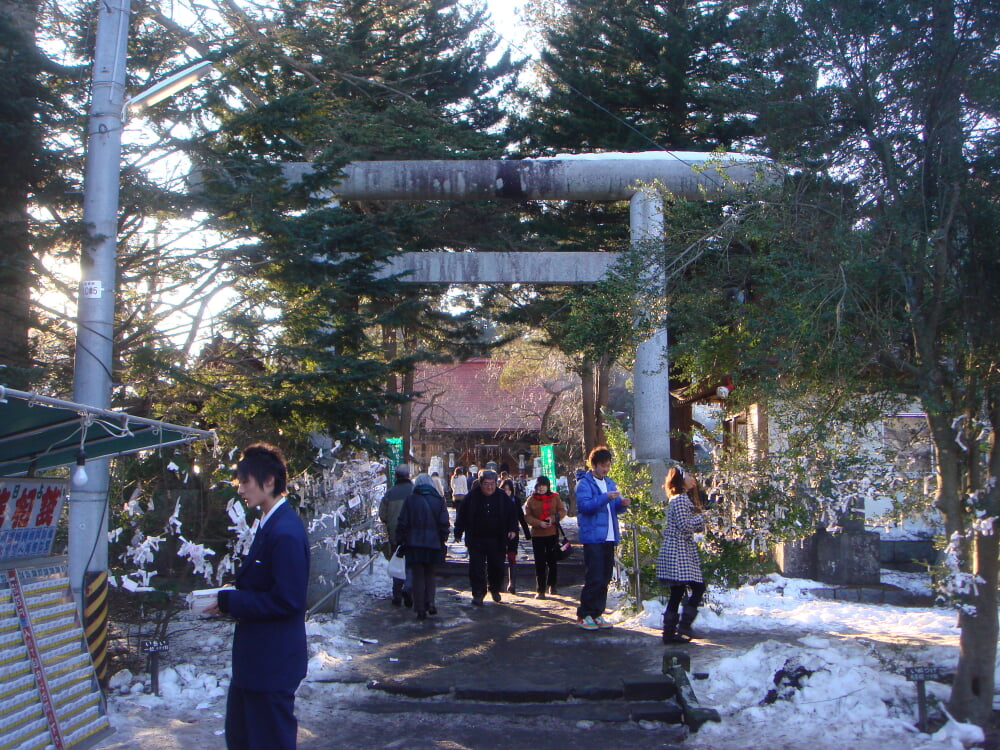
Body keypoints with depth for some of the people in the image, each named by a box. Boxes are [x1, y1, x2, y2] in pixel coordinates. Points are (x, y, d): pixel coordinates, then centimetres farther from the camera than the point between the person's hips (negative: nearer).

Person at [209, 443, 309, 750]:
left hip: (272, 663, -10)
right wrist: (230, 596, 0)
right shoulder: (270, 523, 8)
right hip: (254, 658, 10)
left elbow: (286, 600, -25)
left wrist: (229, 601, -19)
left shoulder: (285, 532, -24)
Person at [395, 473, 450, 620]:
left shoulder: (410, 500, -2)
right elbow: (444, 524, 0)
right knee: (430, 574, 18)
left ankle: (420, 609, 3)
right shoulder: (439, 500, 2)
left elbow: (403, 524, -3)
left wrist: (402, 541, 6)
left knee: (418, 576, 5)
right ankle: (430, 602, 2)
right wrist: (443, 542, 8)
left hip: (414, 544, -2)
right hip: (433, 543, 2)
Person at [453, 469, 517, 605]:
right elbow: (462, 515, 4)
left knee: (497, 567, 9)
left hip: (497, 540, 1)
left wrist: (513, 529, -2)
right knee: (476, 567, -5)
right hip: (476, 540, -1)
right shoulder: (472, 497, -3)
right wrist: (458, 533, 3)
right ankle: (478, 594, 2)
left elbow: (512, 514, 10)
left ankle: (495, 589, 32)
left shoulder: (502, 497, 1)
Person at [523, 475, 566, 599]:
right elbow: (527, 516, -1)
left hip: (552, 534, 1)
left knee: (552, 561, 10)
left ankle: (552, 585, 31)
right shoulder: (531, 500, 2)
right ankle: (540, 590, 2)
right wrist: (539, 523, -17)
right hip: (537, 535, -1)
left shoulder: (555, 497, 5)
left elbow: (563, 511, 3)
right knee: (539, 563, -3)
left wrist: (553, 518, -16)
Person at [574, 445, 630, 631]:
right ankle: (583, 615, 1)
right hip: (593, 537, -7)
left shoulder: (610, 483, 18)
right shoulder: (584, 483, -5)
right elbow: (584, 505, -18)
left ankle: (597, 613, 18)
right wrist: (606, 497, -25)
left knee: (605, 578, 9)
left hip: (609, 537, 8)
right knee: (594, 578, -9)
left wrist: (622, 503, -1)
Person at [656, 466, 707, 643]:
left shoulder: (681, 498, 19)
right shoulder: (680, 499, -13)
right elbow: (685, 525, -19)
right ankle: (683, 628, -5)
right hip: (679, 552, -10)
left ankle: (669, 631, 11)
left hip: (677, 553, 10)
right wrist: (699, 517, -4)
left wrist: (698, 522, 6)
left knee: (677, 592, 10)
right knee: (698, 588, -6)